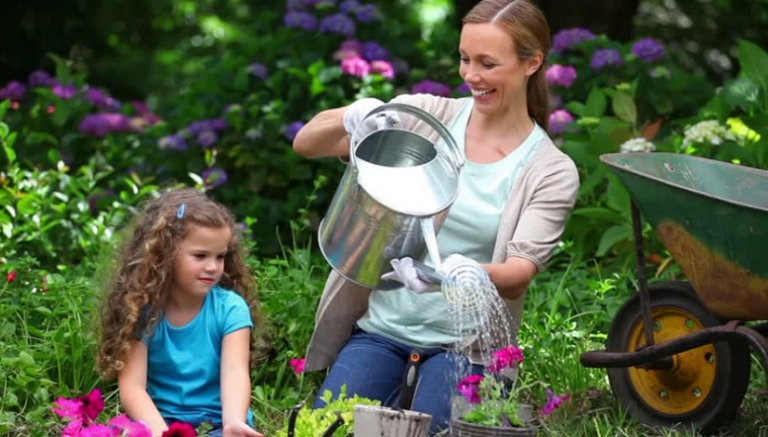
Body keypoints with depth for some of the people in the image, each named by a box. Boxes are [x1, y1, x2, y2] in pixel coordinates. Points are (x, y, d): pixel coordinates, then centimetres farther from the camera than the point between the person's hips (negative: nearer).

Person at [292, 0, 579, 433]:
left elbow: (519, 275, -15)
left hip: (464, 343, -1)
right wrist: (349, 119, -25)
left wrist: (459, 272, -36)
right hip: (381, 327, 2)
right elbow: (306, 144, -3)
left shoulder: (552, 171, -4)